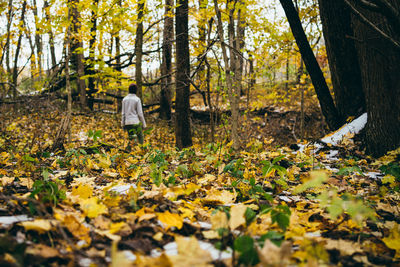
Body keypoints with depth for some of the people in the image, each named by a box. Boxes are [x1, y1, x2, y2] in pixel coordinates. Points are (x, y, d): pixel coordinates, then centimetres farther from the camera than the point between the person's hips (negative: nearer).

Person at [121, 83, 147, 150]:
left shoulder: (124, 99, 5)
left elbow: (123, 113, 7)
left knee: (131, 139, 11)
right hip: (136, 122, -4)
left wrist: (123, 124, 14)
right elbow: (140, 113, -8)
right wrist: (143, 124, 0)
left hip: (127, 122, 4)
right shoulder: (137, 99, -7)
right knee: (140, 138, 7)